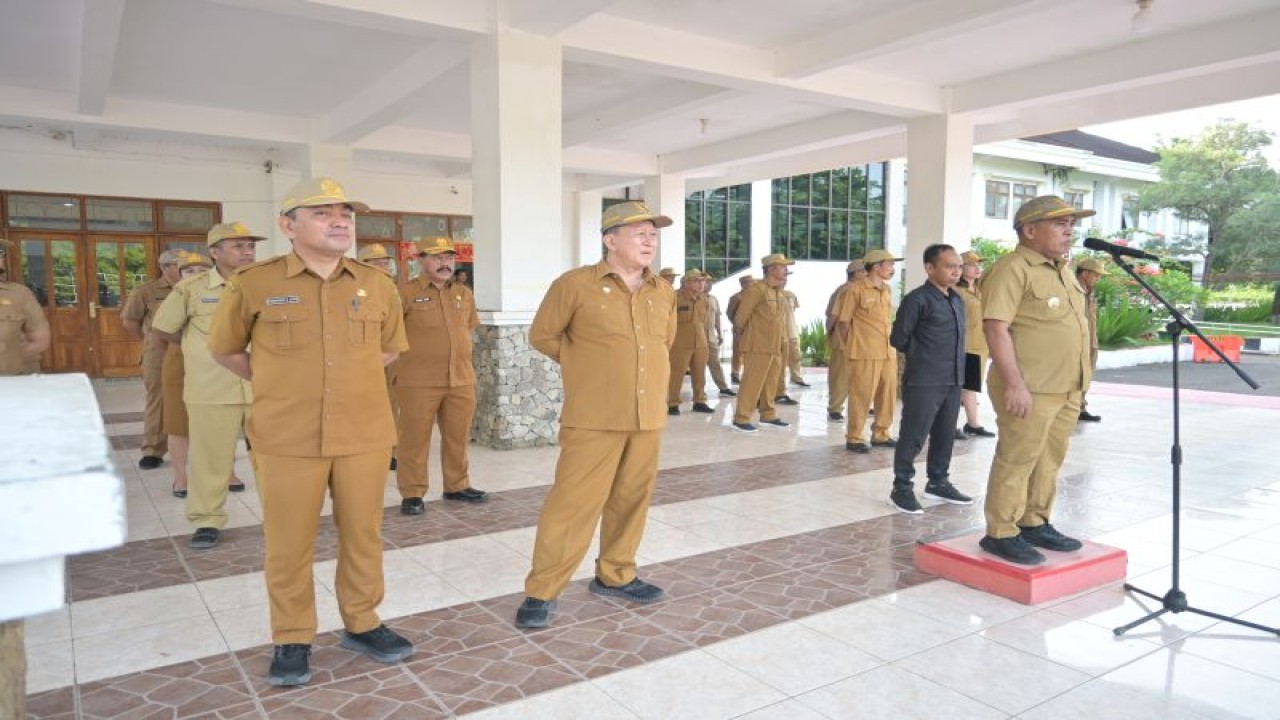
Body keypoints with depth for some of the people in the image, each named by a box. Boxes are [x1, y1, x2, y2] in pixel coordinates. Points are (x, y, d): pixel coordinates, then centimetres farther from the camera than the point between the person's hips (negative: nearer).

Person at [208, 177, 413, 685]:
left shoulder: (377, 285, 3)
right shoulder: (253, 284, -4)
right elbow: (225, 350, 11)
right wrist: (276, 386, 10)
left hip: (366, 436, 2)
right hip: (287, 440, -2)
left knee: (363, 535, 12)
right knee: (288, 544, 7)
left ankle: (362, 624, 30)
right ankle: (291, 639, 25)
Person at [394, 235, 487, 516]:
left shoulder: (464, 293, 11)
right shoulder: (406, 292, -6)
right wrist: (416, 351, -1)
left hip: (461, 379, 5)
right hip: (418, 381, -5)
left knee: (458, 437, 12)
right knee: (415, 439, 1)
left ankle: (457, 486, 26)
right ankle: (412, 494, 11)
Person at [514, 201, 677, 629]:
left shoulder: (664, 293, 8)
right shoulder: (575, 284, -8)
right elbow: (542, 336, 2)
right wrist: (587, 366, 5)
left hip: (649, 418, 6)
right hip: (593, 419, -5)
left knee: (632, 499, 13)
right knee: (573, 502, -4)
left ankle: (614, 576, 32)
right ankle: (541, 592, 9)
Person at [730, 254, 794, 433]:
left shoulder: (779, 292, 14)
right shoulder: (756, 289, -13)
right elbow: (741, 316, -8)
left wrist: (782, 342, 16)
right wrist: (739, 332, 5)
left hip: (775, 347, 8)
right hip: (758, 346, -8)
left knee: (770, 383, 14)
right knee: (752, 383, -6)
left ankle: (768, 415, 25)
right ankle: (741, 419, 0)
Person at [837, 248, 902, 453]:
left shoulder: (887, 290, 13)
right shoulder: (856, 289, -8)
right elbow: (843, 323, -6)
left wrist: (892, 346, 15)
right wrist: (852, 348, -3)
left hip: (888, 353, 7)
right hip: (865, 354, -7)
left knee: (888, 395, 10)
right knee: (861, 396, -2)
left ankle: (880, 435, 24)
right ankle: (854, 438, 8)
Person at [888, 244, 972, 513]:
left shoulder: (957, 300, 13)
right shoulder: (917, 299, -11)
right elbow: (898, 339, -8)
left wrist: (944, 361, 12)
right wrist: (922, 357, 4)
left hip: (953, 380, 8)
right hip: (923, 382, -7)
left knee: (945, 435, 15)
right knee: (913, 436, -3)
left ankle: (938, 482, 28)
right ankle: (902, 488, 7)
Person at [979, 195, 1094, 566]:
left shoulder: (1063, 269, 16)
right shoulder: (1014, 269, -13)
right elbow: (996, 327, -21)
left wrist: (1077, 382, 19)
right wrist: (1014, 384, -24)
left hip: (1066, 389, 9)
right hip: (1030, 390, -9)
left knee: (1049, 461, 16)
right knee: (1016, 462, -2)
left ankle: (1035, 524, 29)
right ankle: (1000, 534, 7)